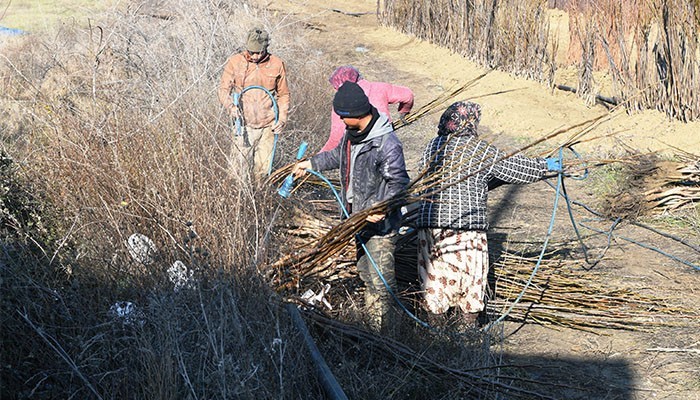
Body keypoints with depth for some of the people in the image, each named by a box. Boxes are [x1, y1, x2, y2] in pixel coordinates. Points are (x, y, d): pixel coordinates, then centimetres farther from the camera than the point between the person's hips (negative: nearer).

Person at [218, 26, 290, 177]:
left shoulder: (277, 64, 3)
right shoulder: (235, 62, -1)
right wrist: (230, 106, -16)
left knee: (263, 168, 6)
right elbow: (223, 88, 4)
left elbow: (283, 94, 12)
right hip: (244, 125, -1)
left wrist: (282, 119, 1)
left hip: (268, 126, 1)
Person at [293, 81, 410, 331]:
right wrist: (311, 164, 33)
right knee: (365, 273, 17)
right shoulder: (352, 132, 5)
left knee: (380, 278, -6)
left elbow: (399, 181, -22)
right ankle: (372, 325, 29)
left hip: (380, 222, -9)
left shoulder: (387, 143, -23)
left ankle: (383, 331, 5)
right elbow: (339, 155, 25)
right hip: (358, 217, 9)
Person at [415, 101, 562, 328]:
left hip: (430, 223, 4)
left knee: (434, 278, 10)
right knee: (470, 282, 8)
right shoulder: (482, 151, -3)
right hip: (467, 227, -4)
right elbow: (516, 168, 6)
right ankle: (468, 327, 13)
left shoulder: (432, 147, 8)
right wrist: (545, 166, 25)